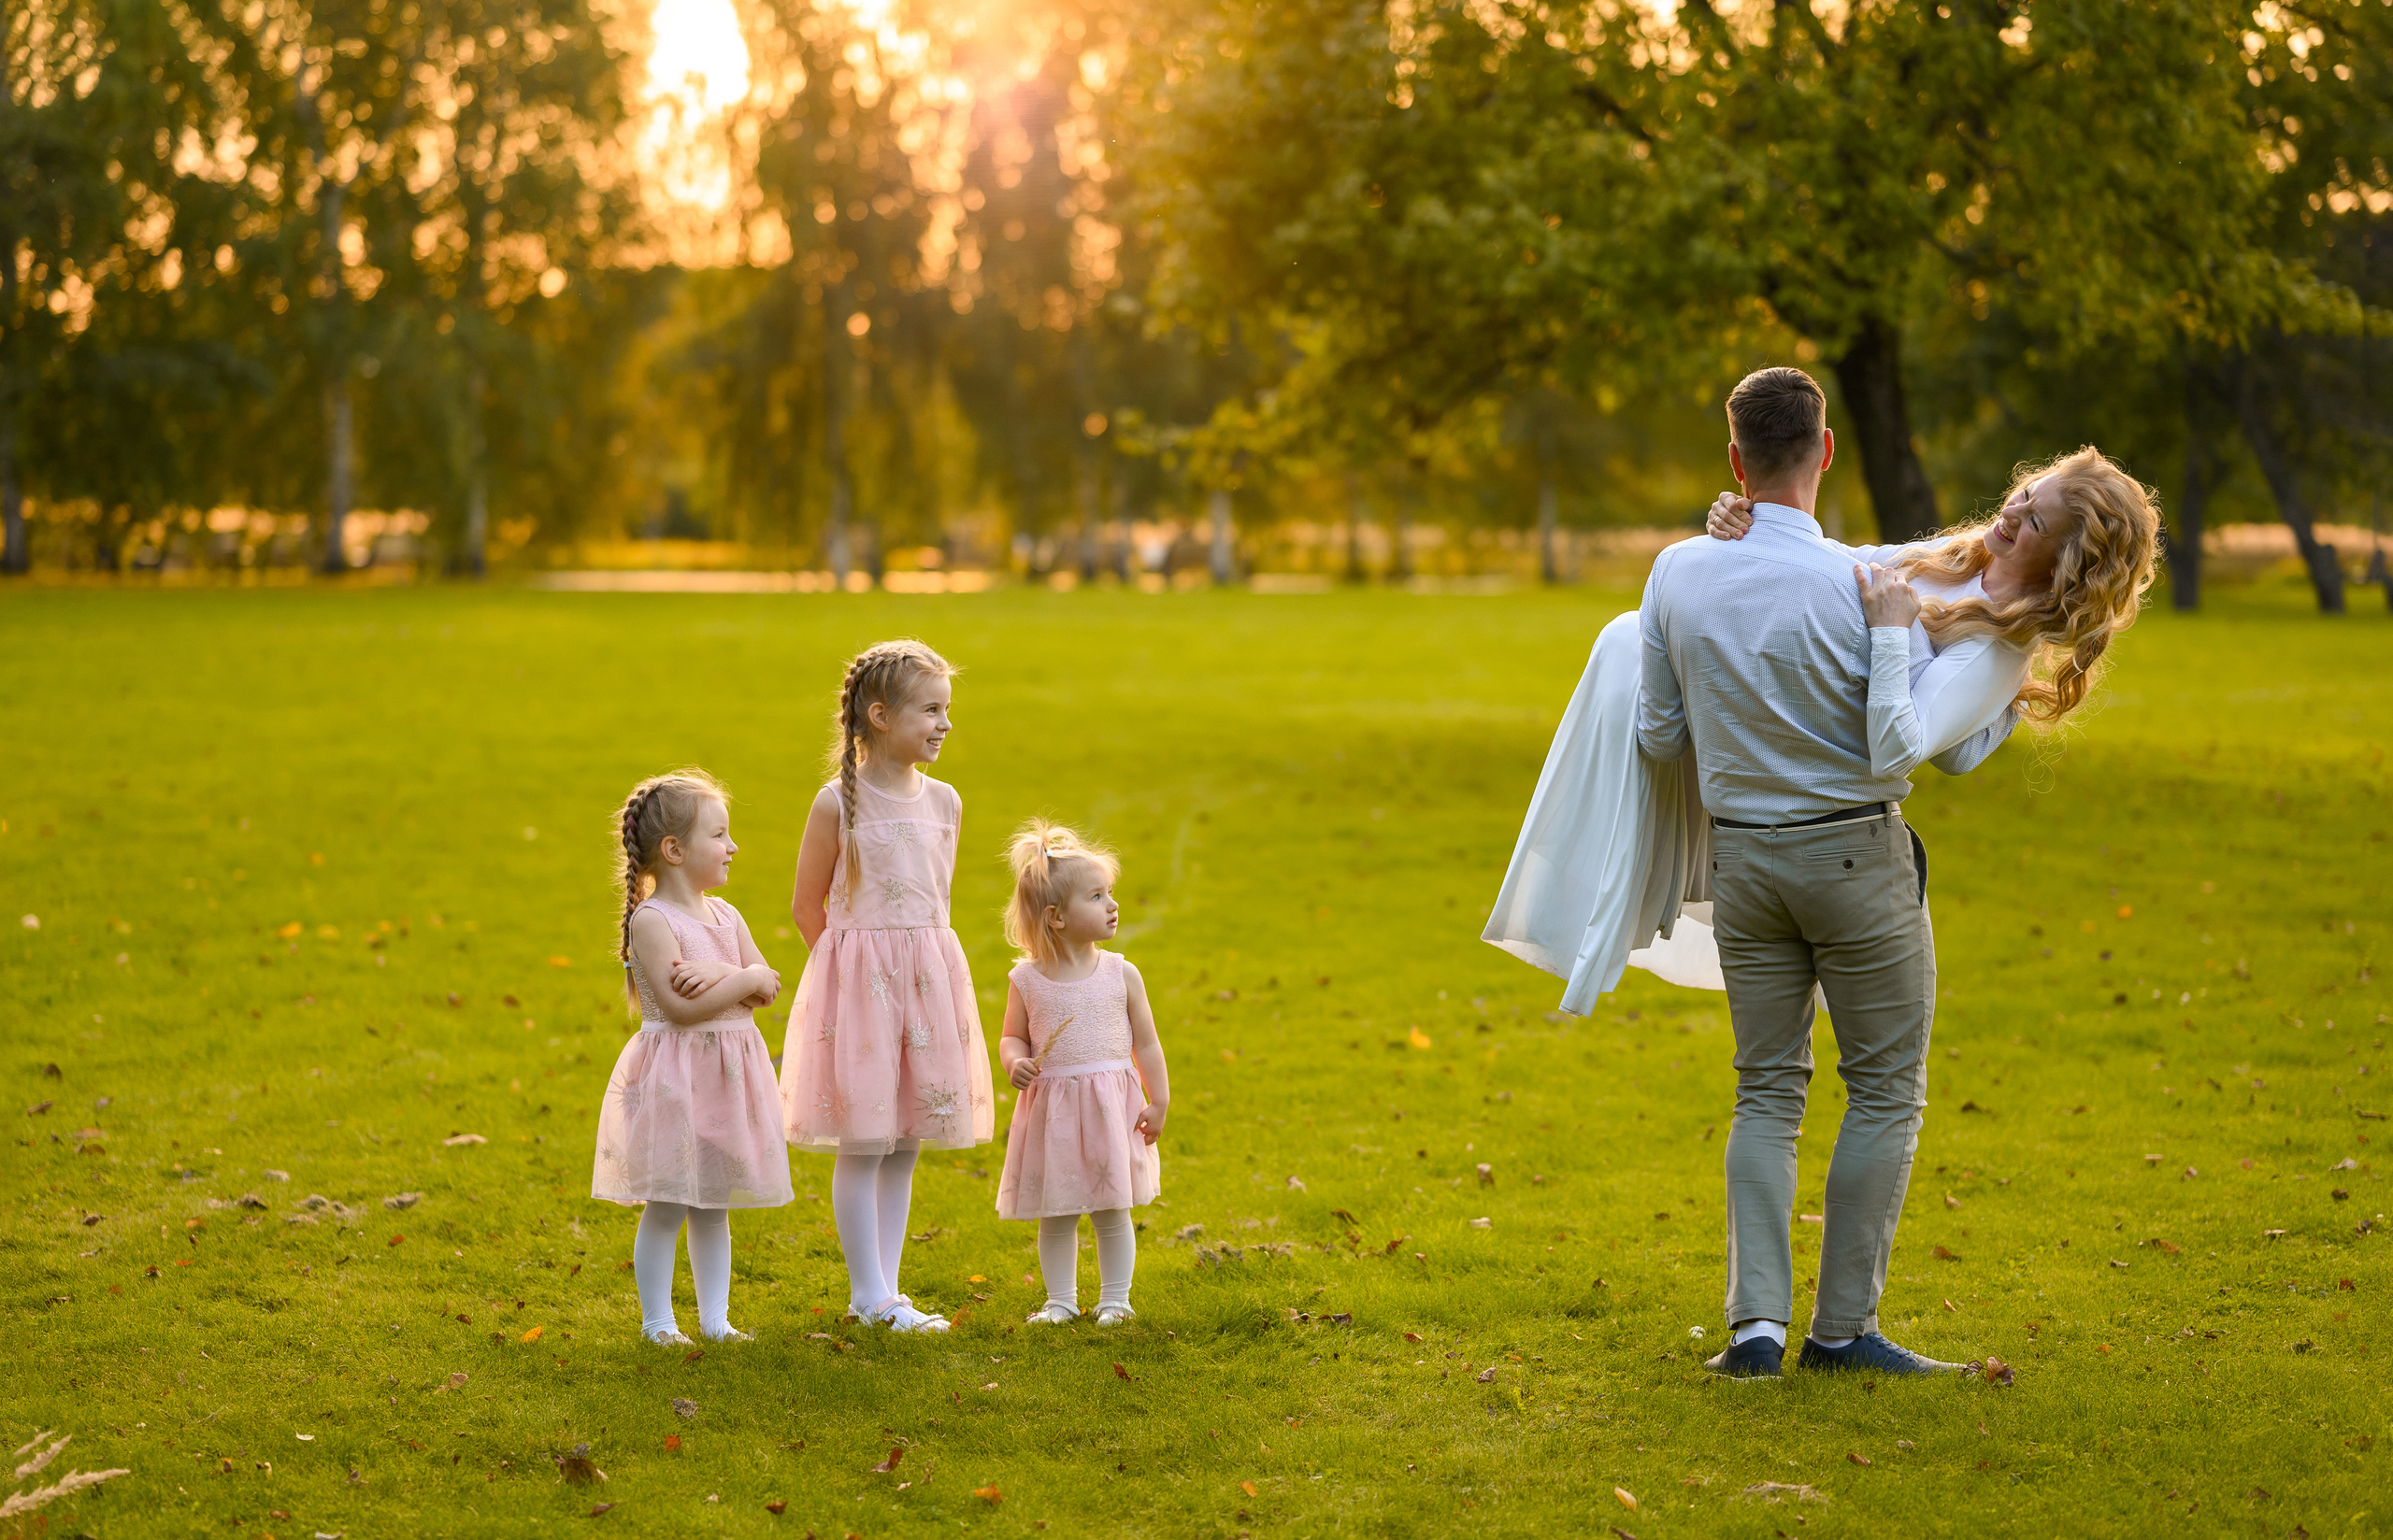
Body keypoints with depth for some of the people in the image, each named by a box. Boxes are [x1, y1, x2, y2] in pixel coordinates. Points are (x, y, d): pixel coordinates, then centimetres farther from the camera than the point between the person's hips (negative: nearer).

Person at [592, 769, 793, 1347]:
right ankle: (657, 1321, 9)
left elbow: (768, 987, 5)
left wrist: (722, 975, -14)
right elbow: (680, 1005, -22)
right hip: (674, 1076, -7)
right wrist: (745, 979, -15)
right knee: (666, 1208, -1)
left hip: (727, 1078, 7)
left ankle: (715, 1317, 20)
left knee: (713, 1206, 13)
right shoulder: (651, 920, -13)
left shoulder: (725, 916, 11)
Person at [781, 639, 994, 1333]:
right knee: (863, 1141, -2)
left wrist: (918, 957, 12)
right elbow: (807, 905, -1)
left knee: (905, 1142, 9)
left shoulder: (944, 802, 6)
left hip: (930, 975, 5)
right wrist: (856, 966, 3)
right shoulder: (838, 804, -9)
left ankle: (886, 1289, 17)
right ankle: (867, 1294, 7)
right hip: (857, 982, -5)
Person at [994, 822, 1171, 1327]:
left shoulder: (1121, 974, -2)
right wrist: (1015, 1062, -13)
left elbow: (1146, 1042, 4)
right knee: (1055, 1215, 8)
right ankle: (1060, 1301, 21)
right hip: (1051, 1111, 0)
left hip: (1111, 1106, 0)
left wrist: (1158, 1101, 1)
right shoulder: (1027, 979, -2)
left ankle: (1114, 1299, 18)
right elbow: (1013, 1038, 8)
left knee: (1112, 1212, 5)